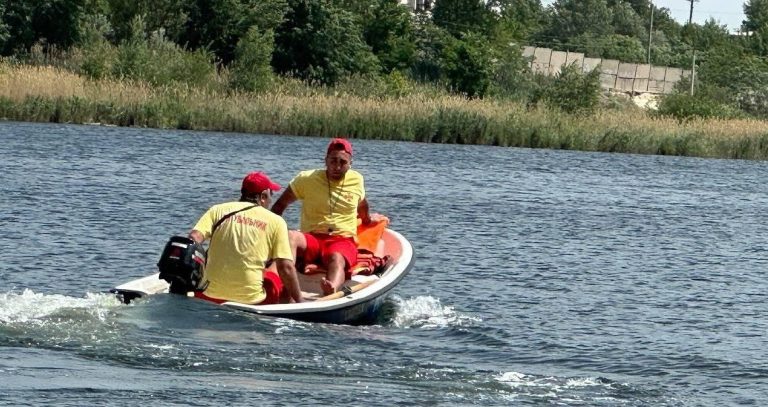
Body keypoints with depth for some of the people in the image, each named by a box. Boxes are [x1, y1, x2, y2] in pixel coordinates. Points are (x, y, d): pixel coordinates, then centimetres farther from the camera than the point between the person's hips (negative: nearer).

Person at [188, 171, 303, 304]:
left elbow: (193, 239, -4)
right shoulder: (275, 221, 4)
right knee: (286, 283, 26)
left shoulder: (218, 210, 9)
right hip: (251, 300, -3)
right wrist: (299, 303, 9)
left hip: (209, 298, 3)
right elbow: (286, 268, -1)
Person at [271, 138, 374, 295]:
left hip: (344, 242, 0)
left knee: (336, 259, -38)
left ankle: (331, 290, -73)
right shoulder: (307, 179, 4)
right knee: (290, 237, -36)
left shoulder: (357, 180, 10)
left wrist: (367, 220, 51)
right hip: (310, 239, 0)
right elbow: (280, 204, 11)